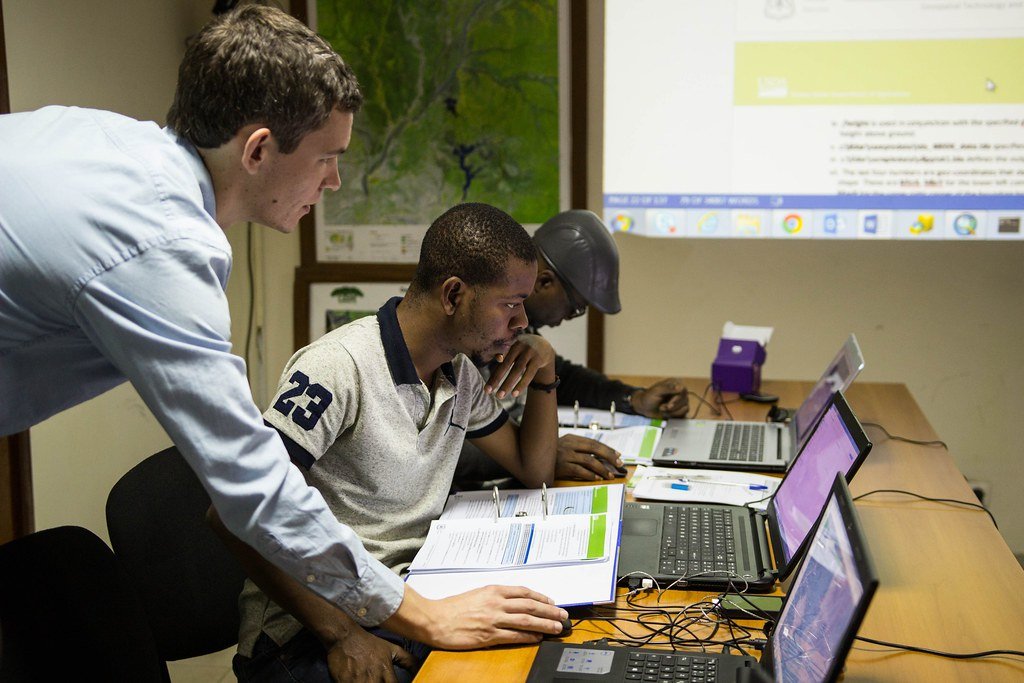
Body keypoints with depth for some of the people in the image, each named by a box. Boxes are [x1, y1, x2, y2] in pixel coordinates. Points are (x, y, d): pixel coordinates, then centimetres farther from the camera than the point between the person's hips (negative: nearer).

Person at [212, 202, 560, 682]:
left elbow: (534, 472, 21)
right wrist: (339, 637, -24)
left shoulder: (461, 373, 9)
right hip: (308, 634, -7)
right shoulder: (339, 366, -18)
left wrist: (544, 370, 5)